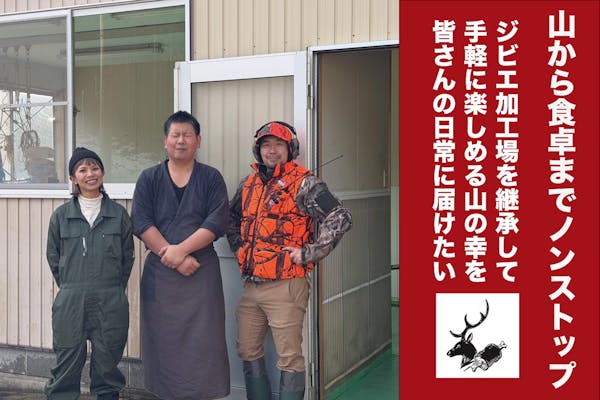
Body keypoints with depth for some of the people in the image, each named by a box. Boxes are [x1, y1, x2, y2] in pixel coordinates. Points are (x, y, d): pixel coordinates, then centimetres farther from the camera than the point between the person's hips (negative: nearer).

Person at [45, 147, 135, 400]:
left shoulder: (119, 214, 4)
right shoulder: (61, 216, 4)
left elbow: (128, 256, 8)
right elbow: (53, 256, 10)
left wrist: (114, 288, 7)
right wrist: (70, 287, 7)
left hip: (110, 303, 0)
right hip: (70, 302, 0)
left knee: (107, 363, 8)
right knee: (67, 364, 4)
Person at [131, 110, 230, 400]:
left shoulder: (211, 178, 6)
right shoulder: (149, 178, 8)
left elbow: (216, 223, -5)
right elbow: (141, 223, -3)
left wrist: (181, 249, -17)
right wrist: (175, 259, -12)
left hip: (202, 270, -1)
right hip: (159, 271, 1)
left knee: (203, 341, -3)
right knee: (163, 340, 4)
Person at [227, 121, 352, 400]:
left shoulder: (303, 184, -7)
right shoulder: (249, 184, 14)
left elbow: (340, 219, -17)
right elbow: (232, 217, 32)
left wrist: (307, 254, -16)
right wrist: (239, 247, 16)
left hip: (285, 285, -7)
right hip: (251, 283, 7)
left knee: (289, 358, -2)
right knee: (248, 352, 15)